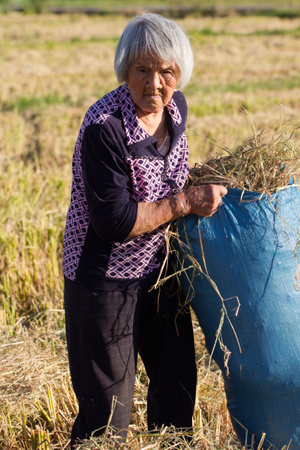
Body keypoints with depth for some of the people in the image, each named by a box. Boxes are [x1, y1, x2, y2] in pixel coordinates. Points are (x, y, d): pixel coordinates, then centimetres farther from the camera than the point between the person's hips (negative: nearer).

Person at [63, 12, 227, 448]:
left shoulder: (175, 106, -3)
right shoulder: (103, 128, -27)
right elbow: (113, 221, -27)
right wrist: (186, 202, -24)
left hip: (159, 270, 8)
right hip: (105, 279, -7)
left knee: (177, 380, 22)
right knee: (108, 412, 2)